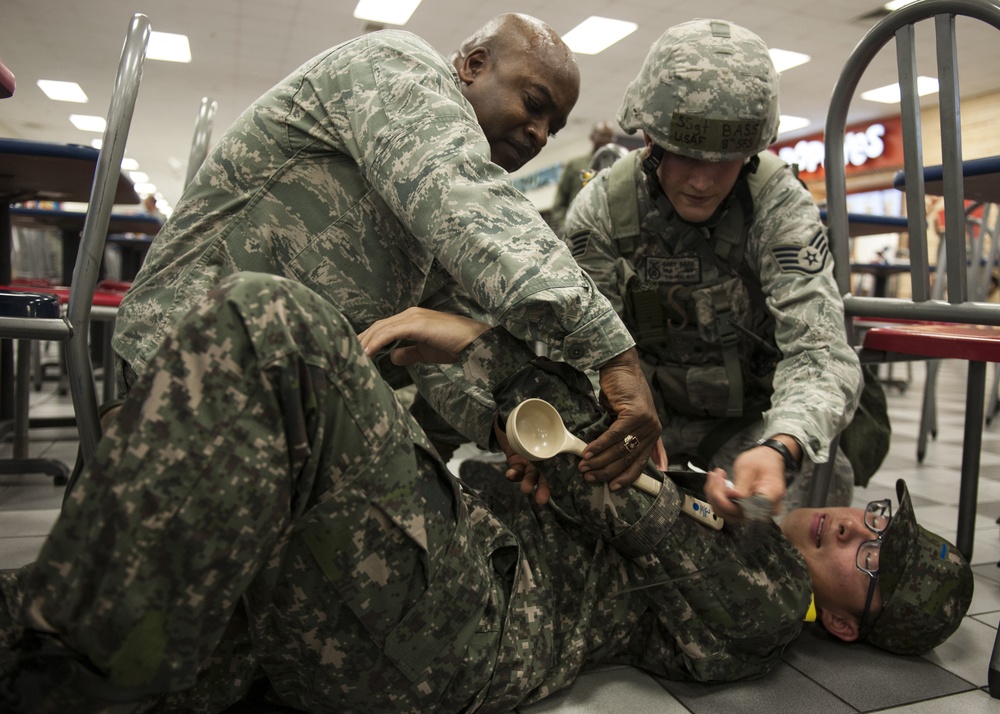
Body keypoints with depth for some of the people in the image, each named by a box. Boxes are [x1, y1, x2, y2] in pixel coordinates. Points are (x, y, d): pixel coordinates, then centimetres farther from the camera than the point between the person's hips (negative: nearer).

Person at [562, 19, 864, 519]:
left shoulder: (780, 204, -19)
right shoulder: (602, 207, -14)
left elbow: (818, 349, -28)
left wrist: (780, 449, -50)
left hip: (746, 416, 0)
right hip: (645, 408, 1)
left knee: (824, 479, -26)